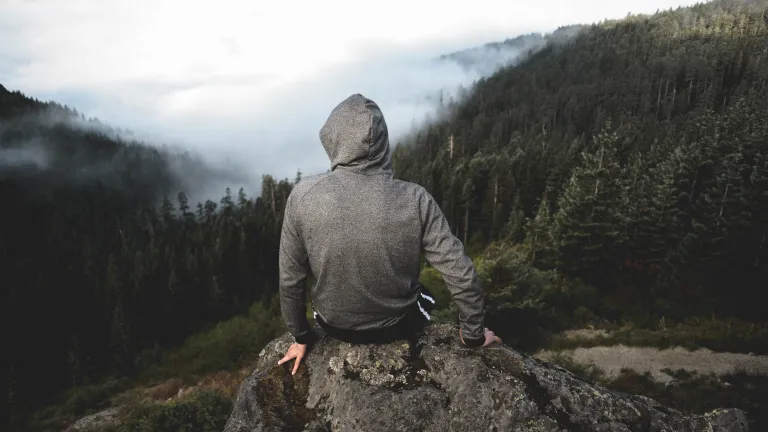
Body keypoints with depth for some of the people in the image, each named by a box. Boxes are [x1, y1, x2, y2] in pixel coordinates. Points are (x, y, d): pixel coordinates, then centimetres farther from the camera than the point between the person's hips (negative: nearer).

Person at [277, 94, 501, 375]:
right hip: (398, 325, 0)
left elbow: (290, 280, -13)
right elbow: (462, 276, -19)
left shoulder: (303, 196, -22)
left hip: (335, 326, 1)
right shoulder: (415, 200, -24)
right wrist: (473, 335, -1)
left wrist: (301, 337, 5)